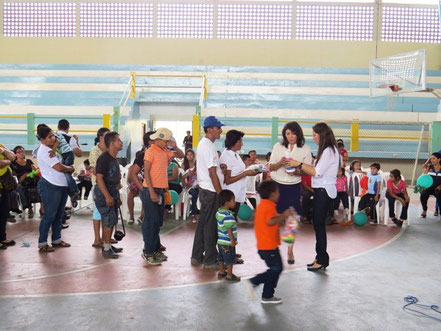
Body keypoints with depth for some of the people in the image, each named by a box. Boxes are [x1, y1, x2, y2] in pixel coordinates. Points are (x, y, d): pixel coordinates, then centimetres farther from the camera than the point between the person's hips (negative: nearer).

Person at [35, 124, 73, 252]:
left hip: (62, 185, 9)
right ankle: (42, 243, 5)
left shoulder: (51, 149, 15)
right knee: (49, 215, -4)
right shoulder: (44, 151, -15)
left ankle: (56, 239, 26)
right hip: (50, 186, -9)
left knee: (59, 214, 15)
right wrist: (71, 168, -2)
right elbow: (59, 168, -19)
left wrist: (68, 167, 0)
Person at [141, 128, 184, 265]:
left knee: (158, 221, 13)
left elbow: (181, 155, 21)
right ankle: (148, 253, 3)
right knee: (151, 222, -5)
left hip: (160, 190, 8)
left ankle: (156, 249, 23)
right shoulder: (150, 151, -10)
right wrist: (152, 192, -20)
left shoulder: (165, 151, 12)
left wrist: (175, 147, 0)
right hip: (150, 190, -8)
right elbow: (146, 172, -15)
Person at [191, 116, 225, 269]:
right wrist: (220, 193, -17)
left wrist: (220, 167, 9)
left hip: (204, 189, 10)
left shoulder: (202, 143, 14)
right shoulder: (209, 146, -18)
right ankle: (210, 260, 8)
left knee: (203, 223, 15)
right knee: (211, 226, -1)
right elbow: (212, 173, -20)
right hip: (211, 191, -10)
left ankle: (196, 257, 24)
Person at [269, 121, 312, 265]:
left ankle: (290, 251, 15)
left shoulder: (305, 149, 0)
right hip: (277, 185, 0)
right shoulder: (278, 146, 2)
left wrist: (296, 172, -21)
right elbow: (271, 167, 3)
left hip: (294, 187, 0)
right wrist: (280, 163, -18)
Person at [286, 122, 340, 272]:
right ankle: (321, 257, 22)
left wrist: (298, 164, -12)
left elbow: (317, 172, -18)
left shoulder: (329, 151, -14)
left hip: (324, 192, -9)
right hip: (321, 191, 9)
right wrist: (298, 169, 5)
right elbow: (315, 170, 11)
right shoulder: (326, 150, 15)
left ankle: (322, 260, 6)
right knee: (318, 224, 13)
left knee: (319, 224, -3)